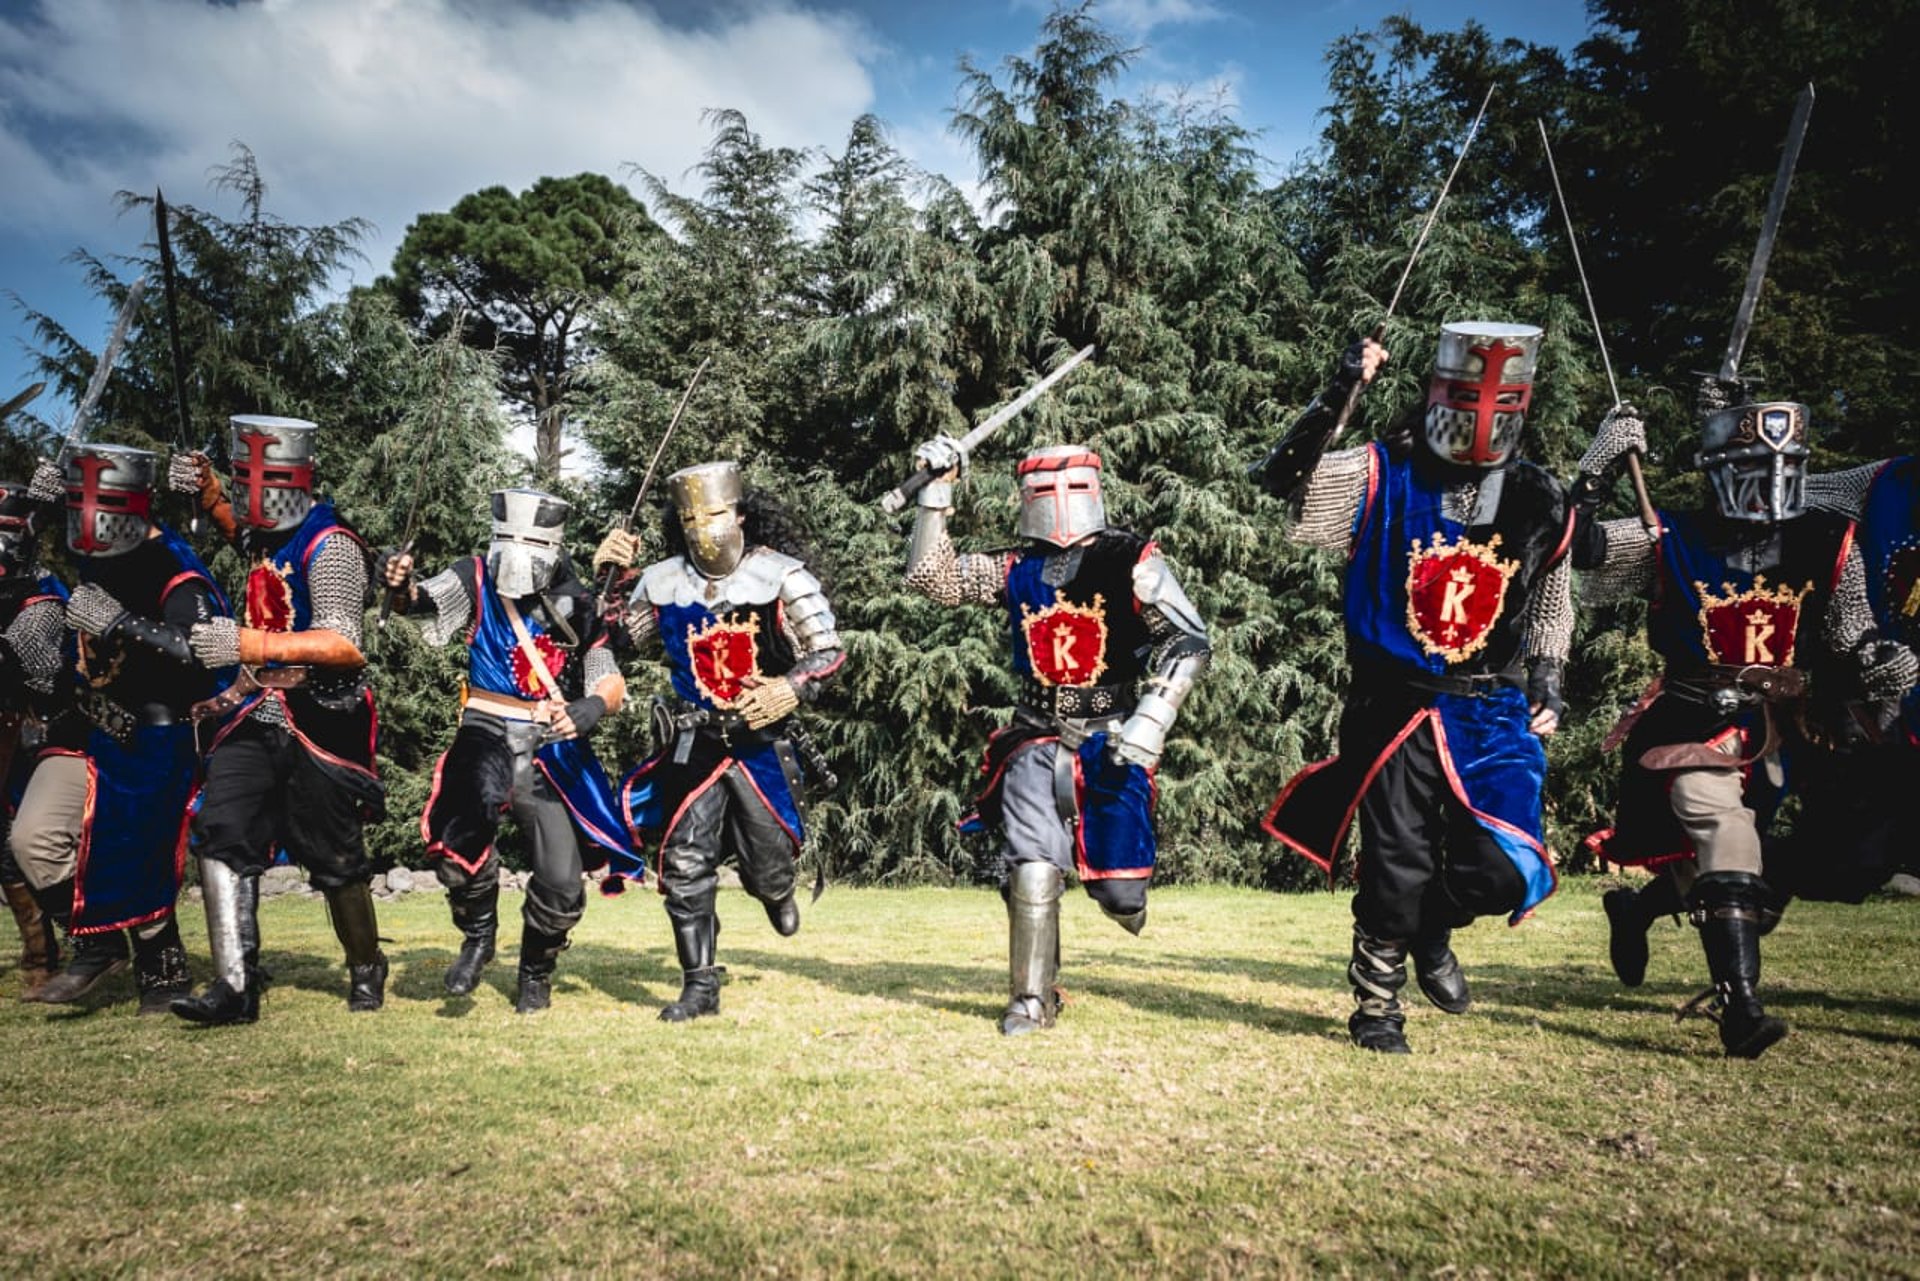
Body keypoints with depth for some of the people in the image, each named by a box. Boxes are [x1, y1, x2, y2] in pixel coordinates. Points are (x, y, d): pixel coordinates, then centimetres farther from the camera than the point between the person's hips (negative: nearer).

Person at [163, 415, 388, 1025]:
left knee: (333, 856, 4)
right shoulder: (267, 535, 11)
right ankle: (235, 986, -8)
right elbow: (244, 532, 39)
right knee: (222, 835, -8)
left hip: (319, 722, -7)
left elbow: (345, 647, -27)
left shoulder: (329, 545, -15)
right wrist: (208, 491, 20)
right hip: (255, 715, 7)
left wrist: (251, 644, -36)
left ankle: (367, 969, 26)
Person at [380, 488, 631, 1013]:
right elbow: (426, 602, -18)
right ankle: (478, 934, -1)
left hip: (552, 751, 2)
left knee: (562, 882, -1)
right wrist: (402, 588, -41)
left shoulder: (576, 605, 3)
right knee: (464, 832, -31)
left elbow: (612, 683, 1)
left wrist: (591, 708, -21)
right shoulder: (477, 580, 0)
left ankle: (536, 972, 31)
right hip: (488, 734, -1)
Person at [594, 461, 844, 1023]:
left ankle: (776, 892, 45)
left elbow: (829, 651, -5)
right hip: (694, 743, 2)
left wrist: (791, 688, -24)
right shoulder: (662, 581, 2)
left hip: (764, 741, -2)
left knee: (767, 864, 5)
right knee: (684, 864, -1)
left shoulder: (781, 575, -7)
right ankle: (700, 985, 11)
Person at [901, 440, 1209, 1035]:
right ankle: (1032, 1000, 9)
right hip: (1037, 739, 2)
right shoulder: (1017, 569, 8)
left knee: (1116, 888, 0)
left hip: (1112, 740, -2)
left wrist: (1148, 724, -15)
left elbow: (1190, 644, -6)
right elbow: (930, 577, 9)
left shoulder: (1132, 561, -4)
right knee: (1032, 872, -9)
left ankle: (1123, 891, 39)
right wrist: (937, 492, 2)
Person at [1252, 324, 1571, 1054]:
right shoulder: (1381, 477, -3)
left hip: (1494, 713, 3)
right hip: (1396, 708, -2)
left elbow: (1551, 607, 20)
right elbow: (1283, 480, -18)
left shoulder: (1541, 502, 8)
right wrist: (1338, 396, -25)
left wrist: (1547, 684, 8)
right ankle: (1377, 1004, 27)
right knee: (1395, 871, 2)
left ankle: (1431, 931, 27)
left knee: (1506, 871, -8)